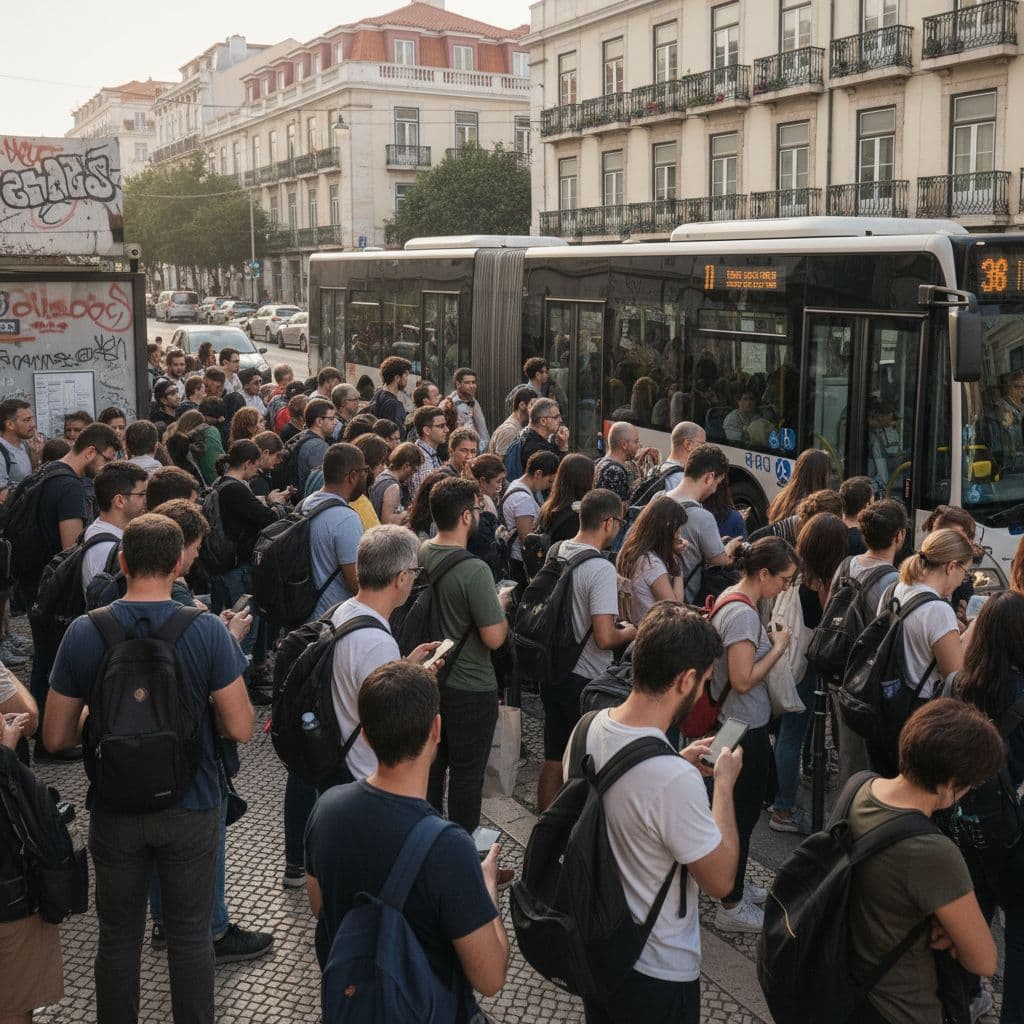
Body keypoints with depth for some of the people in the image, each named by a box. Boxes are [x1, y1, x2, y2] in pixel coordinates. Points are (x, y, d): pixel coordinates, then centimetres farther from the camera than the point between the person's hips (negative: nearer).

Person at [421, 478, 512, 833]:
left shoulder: (421, 553, -5)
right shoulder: (475, 570, -27)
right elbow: (494, 638, -23)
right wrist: (501, 604, -5)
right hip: (470, 688, -7)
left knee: (432, 761, 22)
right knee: (467, 771, 10)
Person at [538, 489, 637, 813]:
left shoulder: (556, 553, 2)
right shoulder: (601, 569, -22)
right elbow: (605, 639, -26)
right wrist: (629, 632, -6)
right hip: (586, 681, -7)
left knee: (553, 759, 18)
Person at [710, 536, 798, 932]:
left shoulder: (730, 599, 6)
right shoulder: (743, 614, -24)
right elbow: (744, 679, -26)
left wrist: (769, 642, 5)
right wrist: (779, 647, -16)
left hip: (732, 723, 10)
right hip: (745, 729, -10)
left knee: (742, 809, 22)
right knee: (744, 814, 2)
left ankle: (735, 885, 38)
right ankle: (731, 908, 14)